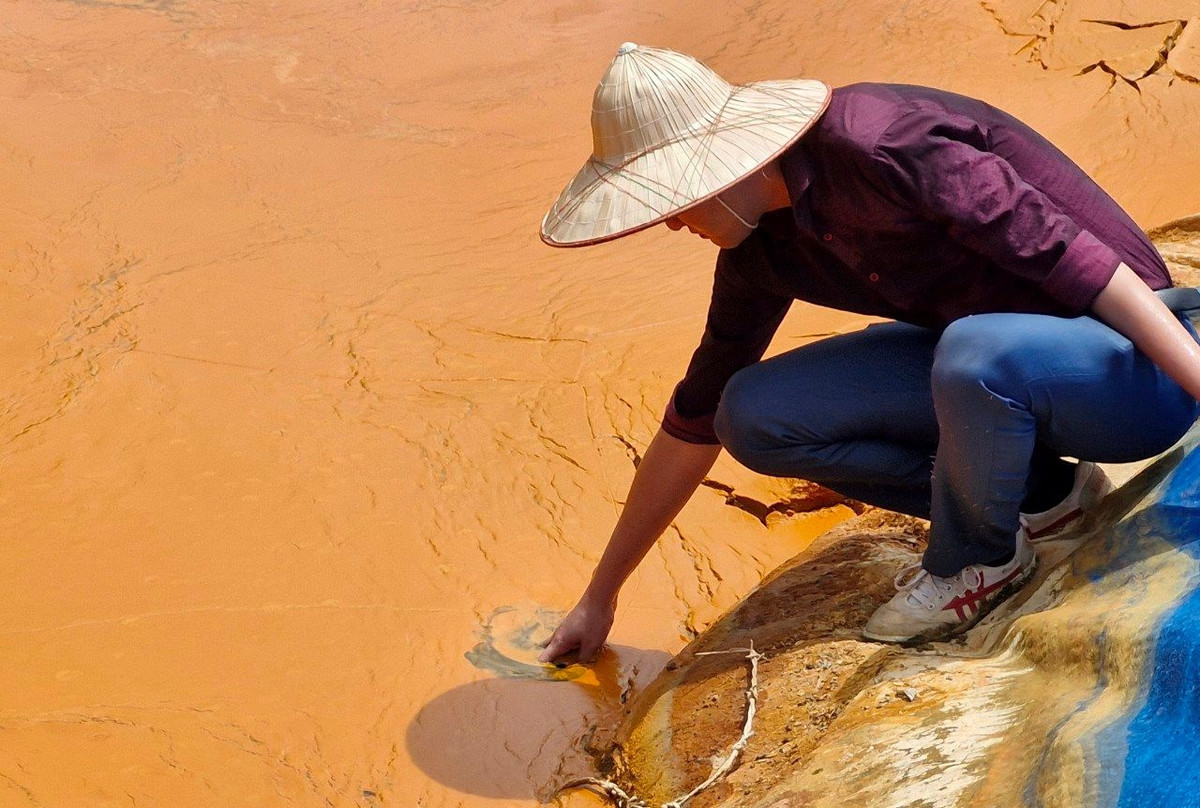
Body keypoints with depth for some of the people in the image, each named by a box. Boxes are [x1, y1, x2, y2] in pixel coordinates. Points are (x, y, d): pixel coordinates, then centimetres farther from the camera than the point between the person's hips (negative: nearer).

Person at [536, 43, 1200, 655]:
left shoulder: (876, 139, -25)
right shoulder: (761, 249, 2)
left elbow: (1065, 250, -28)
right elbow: (695, 419, 12)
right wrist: (599, 596, 17)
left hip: (1135, 359, -8)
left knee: (977, 351, -41)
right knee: (752, 415, -3)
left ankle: (982, 558, -8)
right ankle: (1040, 494, 5)